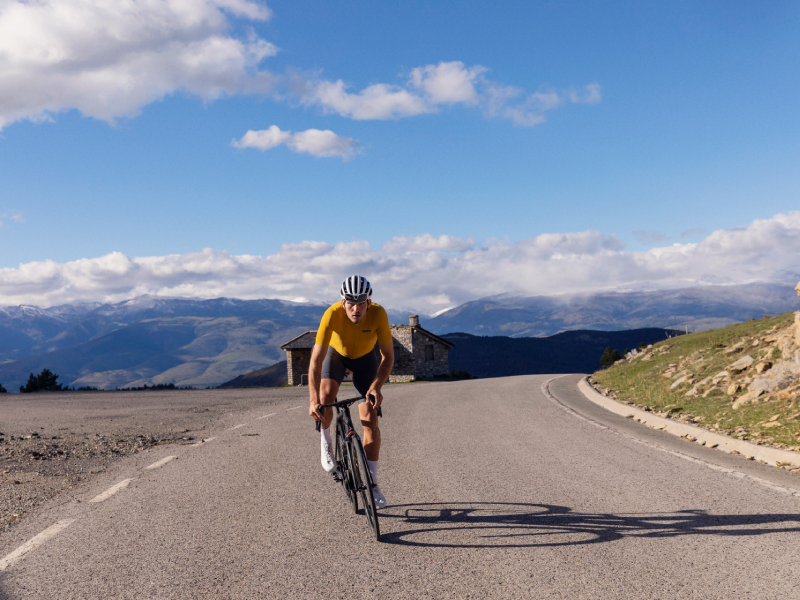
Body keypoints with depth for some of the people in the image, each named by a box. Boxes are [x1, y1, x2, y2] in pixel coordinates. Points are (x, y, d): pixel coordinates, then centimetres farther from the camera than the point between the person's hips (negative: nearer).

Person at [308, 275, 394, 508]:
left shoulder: (378, 314, -34)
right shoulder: (332, 314, -37)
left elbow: (388, 355, -28)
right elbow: (316, 360, -37)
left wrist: (376, 386, -42)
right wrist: (314, 400, -45)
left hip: (365, 358, 1)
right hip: (336, 353, 0)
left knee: (370, 419, -8)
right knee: (326, 396, -30)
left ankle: (372, 483, 1)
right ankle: (325, 440, 1)